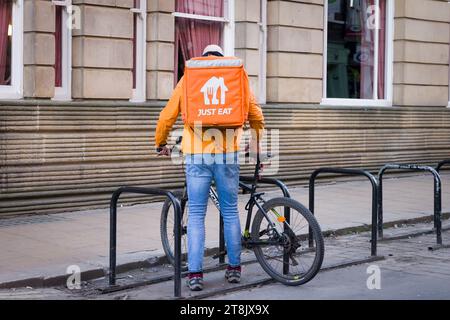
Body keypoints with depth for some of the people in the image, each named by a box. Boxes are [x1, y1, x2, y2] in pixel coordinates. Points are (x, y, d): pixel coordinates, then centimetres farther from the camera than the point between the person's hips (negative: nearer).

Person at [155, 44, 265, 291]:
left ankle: (195, 274, 0)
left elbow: (167, 116, 7)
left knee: (196, 214, 5)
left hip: (196, 156, -1)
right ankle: (234, 268, 20)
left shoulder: (188, 79, 8)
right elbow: (257, 117, 13)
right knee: (230, 212, 13)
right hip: (228, 155, 1)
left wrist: (160, 144, 23)